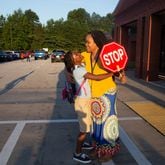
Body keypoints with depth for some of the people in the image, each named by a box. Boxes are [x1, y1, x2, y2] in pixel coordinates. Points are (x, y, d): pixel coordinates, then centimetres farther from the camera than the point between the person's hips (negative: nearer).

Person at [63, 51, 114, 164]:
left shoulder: (81, 66, 2)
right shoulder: (78, 70, -25)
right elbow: (97, 78, -29)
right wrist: (113, 73, -20)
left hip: (86, 100, 9)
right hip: (82, 101, -9)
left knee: (87, 124, 23)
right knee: (85, 128, -1)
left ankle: (81, 143, 43)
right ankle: (77, 154, 13)